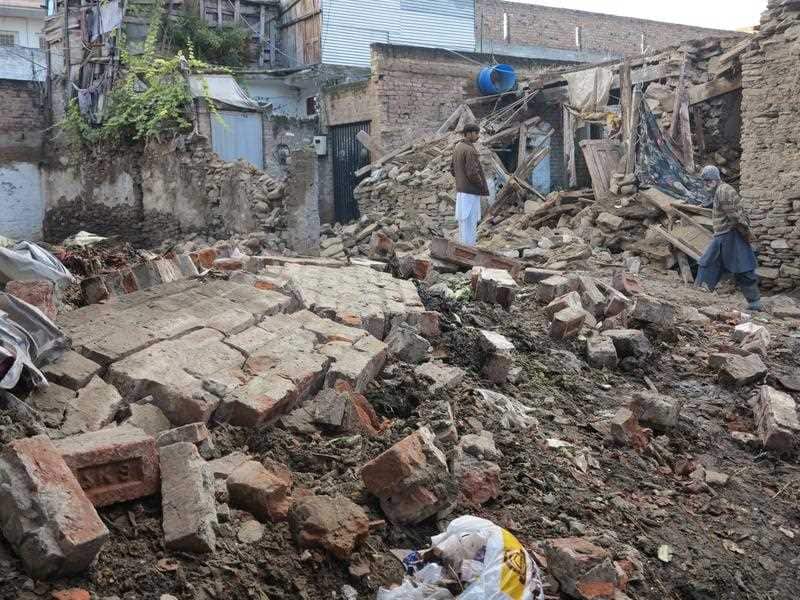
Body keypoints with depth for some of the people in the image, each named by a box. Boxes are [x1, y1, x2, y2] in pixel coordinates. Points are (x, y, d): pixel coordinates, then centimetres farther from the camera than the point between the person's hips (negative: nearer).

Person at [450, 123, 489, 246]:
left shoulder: (458, 147, 9)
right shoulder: (470, 150, -19)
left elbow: (452, 169, 16)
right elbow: (472, 173, -23)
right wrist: (482, 185, -9)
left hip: (460, 189, 10)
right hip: (470, 191, -9)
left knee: (463, 220, 16)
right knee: (470, 221, -4)